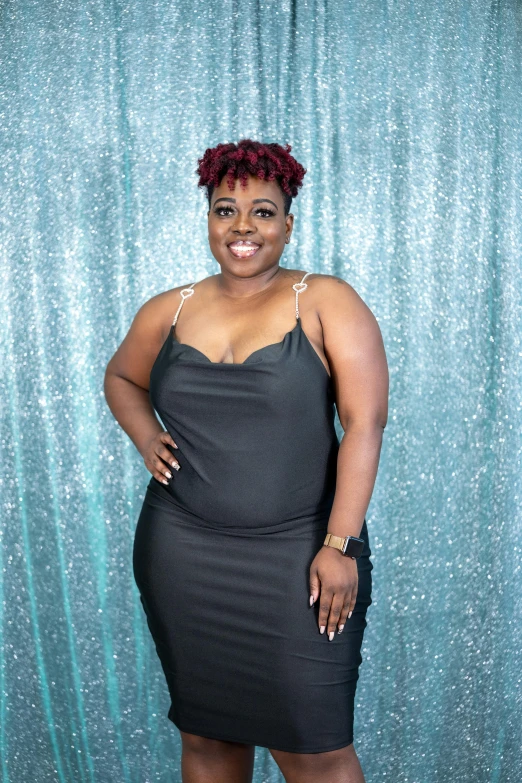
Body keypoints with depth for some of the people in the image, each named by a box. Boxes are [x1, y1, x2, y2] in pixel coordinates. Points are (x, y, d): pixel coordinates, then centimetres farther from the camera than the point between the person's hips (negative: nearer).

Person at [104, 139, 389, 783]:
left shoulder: (326, 303, -5)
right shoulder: (168, 312, 7)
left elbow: (365, 423, -10)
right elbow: (120, 378, 26)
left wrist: (339, 546, -15)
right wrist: (147, 440, 6)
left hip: (298, 557, -3)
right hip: (182, 557, 4)